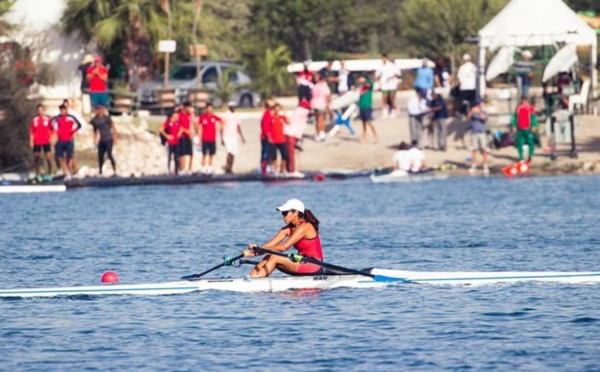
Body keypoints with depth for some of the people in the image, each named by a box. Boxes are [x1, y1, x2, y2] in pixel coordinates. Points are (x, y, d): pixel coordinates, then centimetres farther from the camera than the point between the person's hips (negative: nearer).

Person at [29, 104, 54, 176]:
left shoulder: (48, 119, 3)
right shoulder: (34, 120, 4)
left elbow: (52, 129, 9)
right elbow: (31, 132, 6)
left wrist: (51, 137, -4)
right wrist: (31, 141, 0)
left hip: (46, 142, -1)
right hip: (37, 142, 1)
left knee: (49, 157, -5)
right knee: (36, 157, 1)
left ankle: (49, 173, 0)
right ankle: (37, 174, 8)